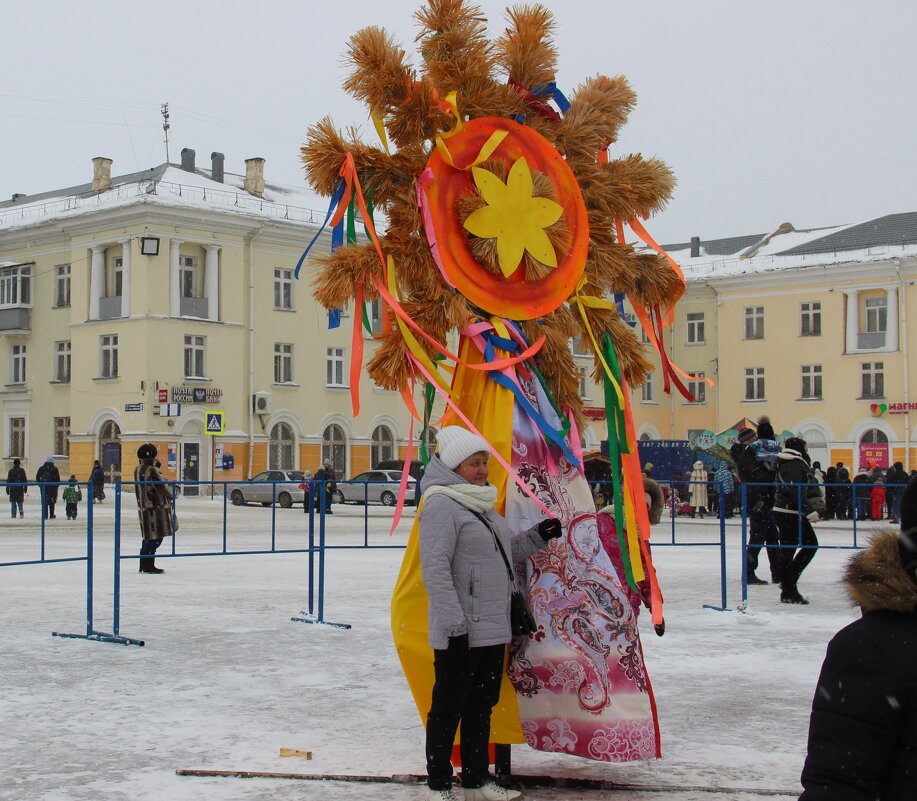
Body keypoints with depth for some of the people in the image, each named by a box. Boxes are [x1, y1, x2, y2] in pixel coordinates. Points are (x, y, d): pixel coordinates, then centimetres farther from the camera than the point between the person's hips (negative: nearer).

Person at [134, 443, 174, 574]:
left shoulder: (137, 470, 8)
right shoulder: (152, 470, -18)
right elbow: (164, 486, -14)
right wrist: (171, 494, 6)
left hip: (143, 507, 9)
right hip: (156, 508, -9)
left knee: (148, 537, 17)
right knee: (155, 538, -3)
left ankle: (144, 565, 23)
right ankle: (148, 565, -3)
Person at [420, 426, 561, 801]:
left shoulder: (483, 505, 16)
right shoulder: (441, 505, -14)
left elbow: (505, 552, 26)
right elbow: (435, 570, -20)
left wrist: (539, 536, 11)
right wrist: (455, 625, -23)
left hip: (493, 630, 9)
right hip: (460, 635, -9)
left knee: (481, 706, 16)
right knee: (449, 708, 2)